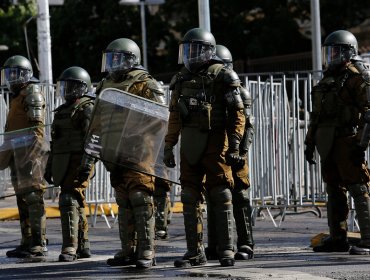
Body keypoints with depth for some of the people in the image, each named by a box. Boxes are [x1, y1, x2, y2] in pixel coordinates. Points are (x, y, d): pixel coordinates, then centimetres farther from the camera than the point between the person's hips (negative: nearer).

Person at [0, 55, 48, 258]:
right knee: (22, 198, 10)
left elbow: (36, 127, -16)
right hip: (17, 154, 10)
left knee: (33, 196, -12)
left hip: (30, 152, -10)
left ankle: (39, 245, -13)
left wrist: (30, 153, -23)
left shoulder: (32, 92, -7)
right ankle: (27, 243, 14)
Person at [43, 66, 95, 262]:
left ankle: (69, 248, -20)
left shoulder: (86, 108, -7)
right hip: (62, 164, 9)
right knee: (76, 203, 12)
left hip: (78, 163, -9)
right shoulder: (62, 110, 21)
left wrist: (87, 165, -26)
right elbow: (55, 142, 25)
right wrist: (49, 167, 23)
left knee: (69, 201, -17)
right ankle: (83, 247, 18)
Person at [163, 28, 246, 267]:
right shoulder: (182, 79, 15)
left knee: (221, 198, -4)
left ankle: (227, 250, 1)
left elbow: (237, 113, -6)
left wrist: (234, 146, -13)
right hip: (190, 146, 6)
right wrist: (169, 146, 15)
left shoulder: (222, 76, -3)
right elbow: (175, 116, 19)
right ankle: (195, 252, 12)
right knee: (190, 199, 6)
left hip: (215, 144, -6)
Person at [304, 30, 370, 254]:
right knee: (334, 190, 12)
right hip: (328, 143, 9)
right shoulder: (328, 78, 20)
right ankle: (338, 239, 18)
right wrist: (310, 142, 21)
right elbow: (317, 114, 25)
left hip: (348, 141, -9)